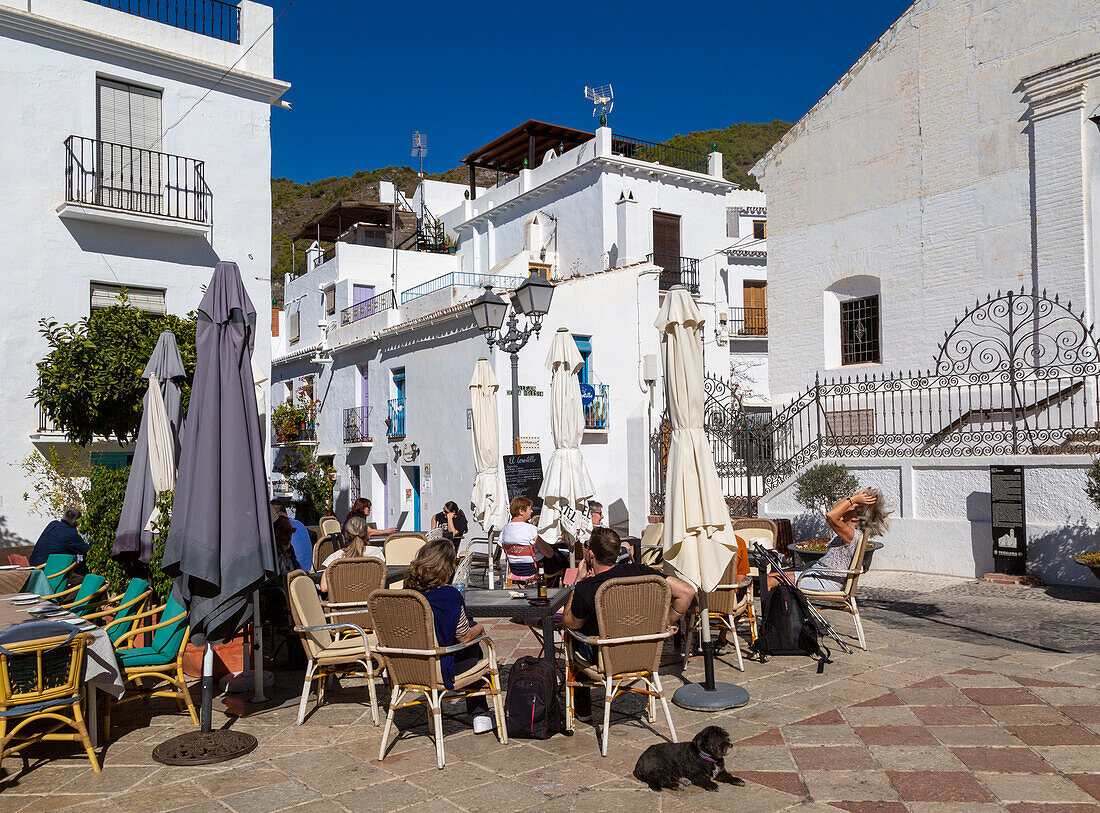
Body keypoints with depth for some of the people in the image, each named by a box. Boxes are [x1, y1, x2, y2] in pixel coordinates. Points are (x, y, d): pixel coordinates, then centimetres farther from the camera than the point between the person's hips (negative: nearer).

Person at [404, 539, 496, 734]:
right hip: (439, 672, -6)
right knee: (473, 648, 24)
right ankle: (479, 714, 31)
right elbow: (464, 637, -11)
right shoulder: (450, 595, -21)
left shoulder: (407, 591, -4)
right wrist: (480, 628, 11)